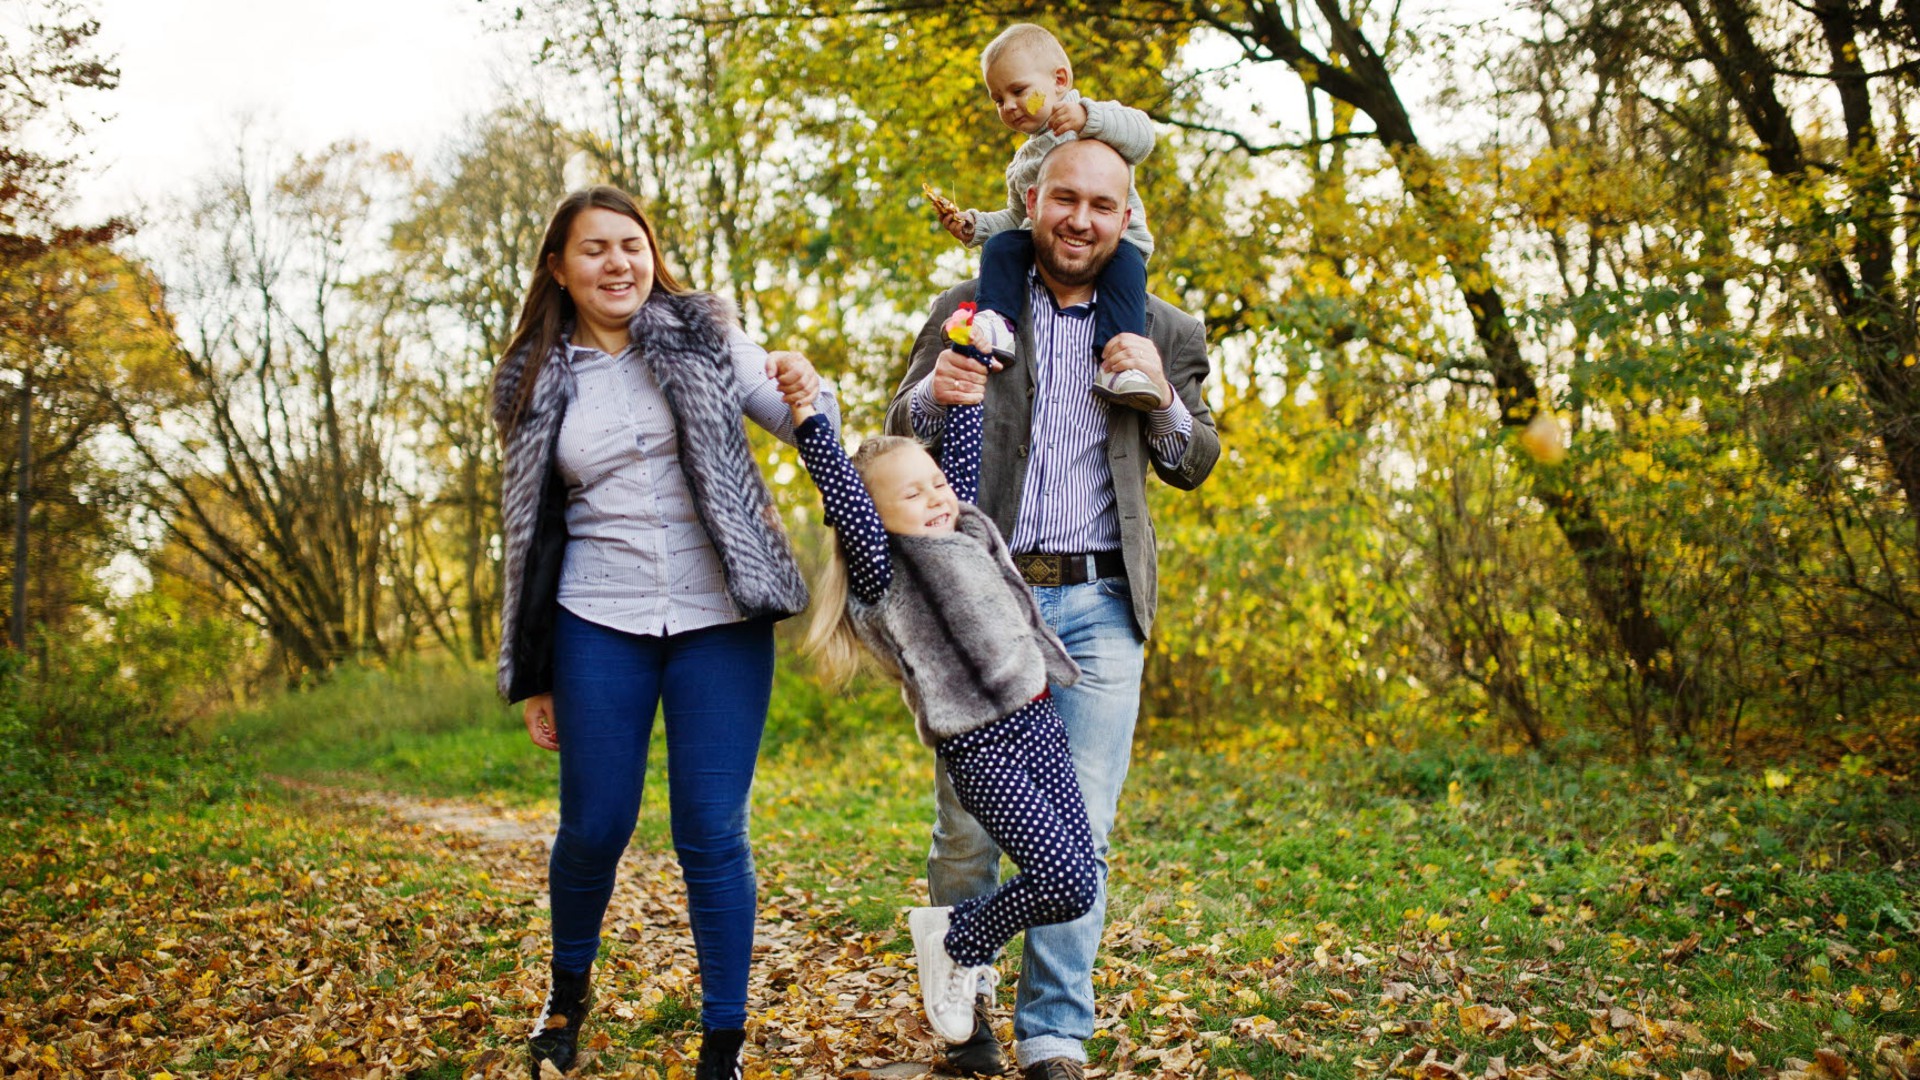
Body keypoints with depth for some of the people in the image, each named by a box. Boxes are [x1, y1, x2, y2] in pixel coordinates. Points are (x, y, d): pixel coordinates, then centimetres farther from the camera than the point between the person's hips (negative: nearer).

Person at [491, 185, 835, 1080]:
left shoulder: (701, 335, 5)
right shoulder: (537, 384, 8)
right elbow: (529, 533, 12)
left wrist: (808, 394, -18)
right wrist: (532, 675, 11)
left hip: (719, 621, -1)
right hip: (600, 626, 1)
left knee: (712, 831, -2)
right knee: (594, 827, 4)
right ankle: (568, 991, 33)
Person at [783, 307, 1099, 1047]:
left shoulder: (965, 531, 16)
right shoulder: (882, 573, -4)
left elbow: (961, 449, 23)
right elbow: (844, 499, -17)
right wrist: (810, 422, -23)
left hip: (1039, 722, 8)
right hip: (979, 746, -8)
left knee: (1075, 879, 4)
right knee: (1067, 883, -12)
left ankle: (956, 935, 24)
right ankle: (957, 946, 13)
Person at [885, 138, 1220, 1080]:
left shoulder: (1162, 333, 10)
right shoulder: (968, 311, 7)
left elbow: (1193, 468, 14)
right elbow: (897, 439, 9)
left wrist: (1161, 396, -7)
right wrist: (933, 397, -14)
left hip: (1098, 608, 1)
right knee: (966, 826, 4)